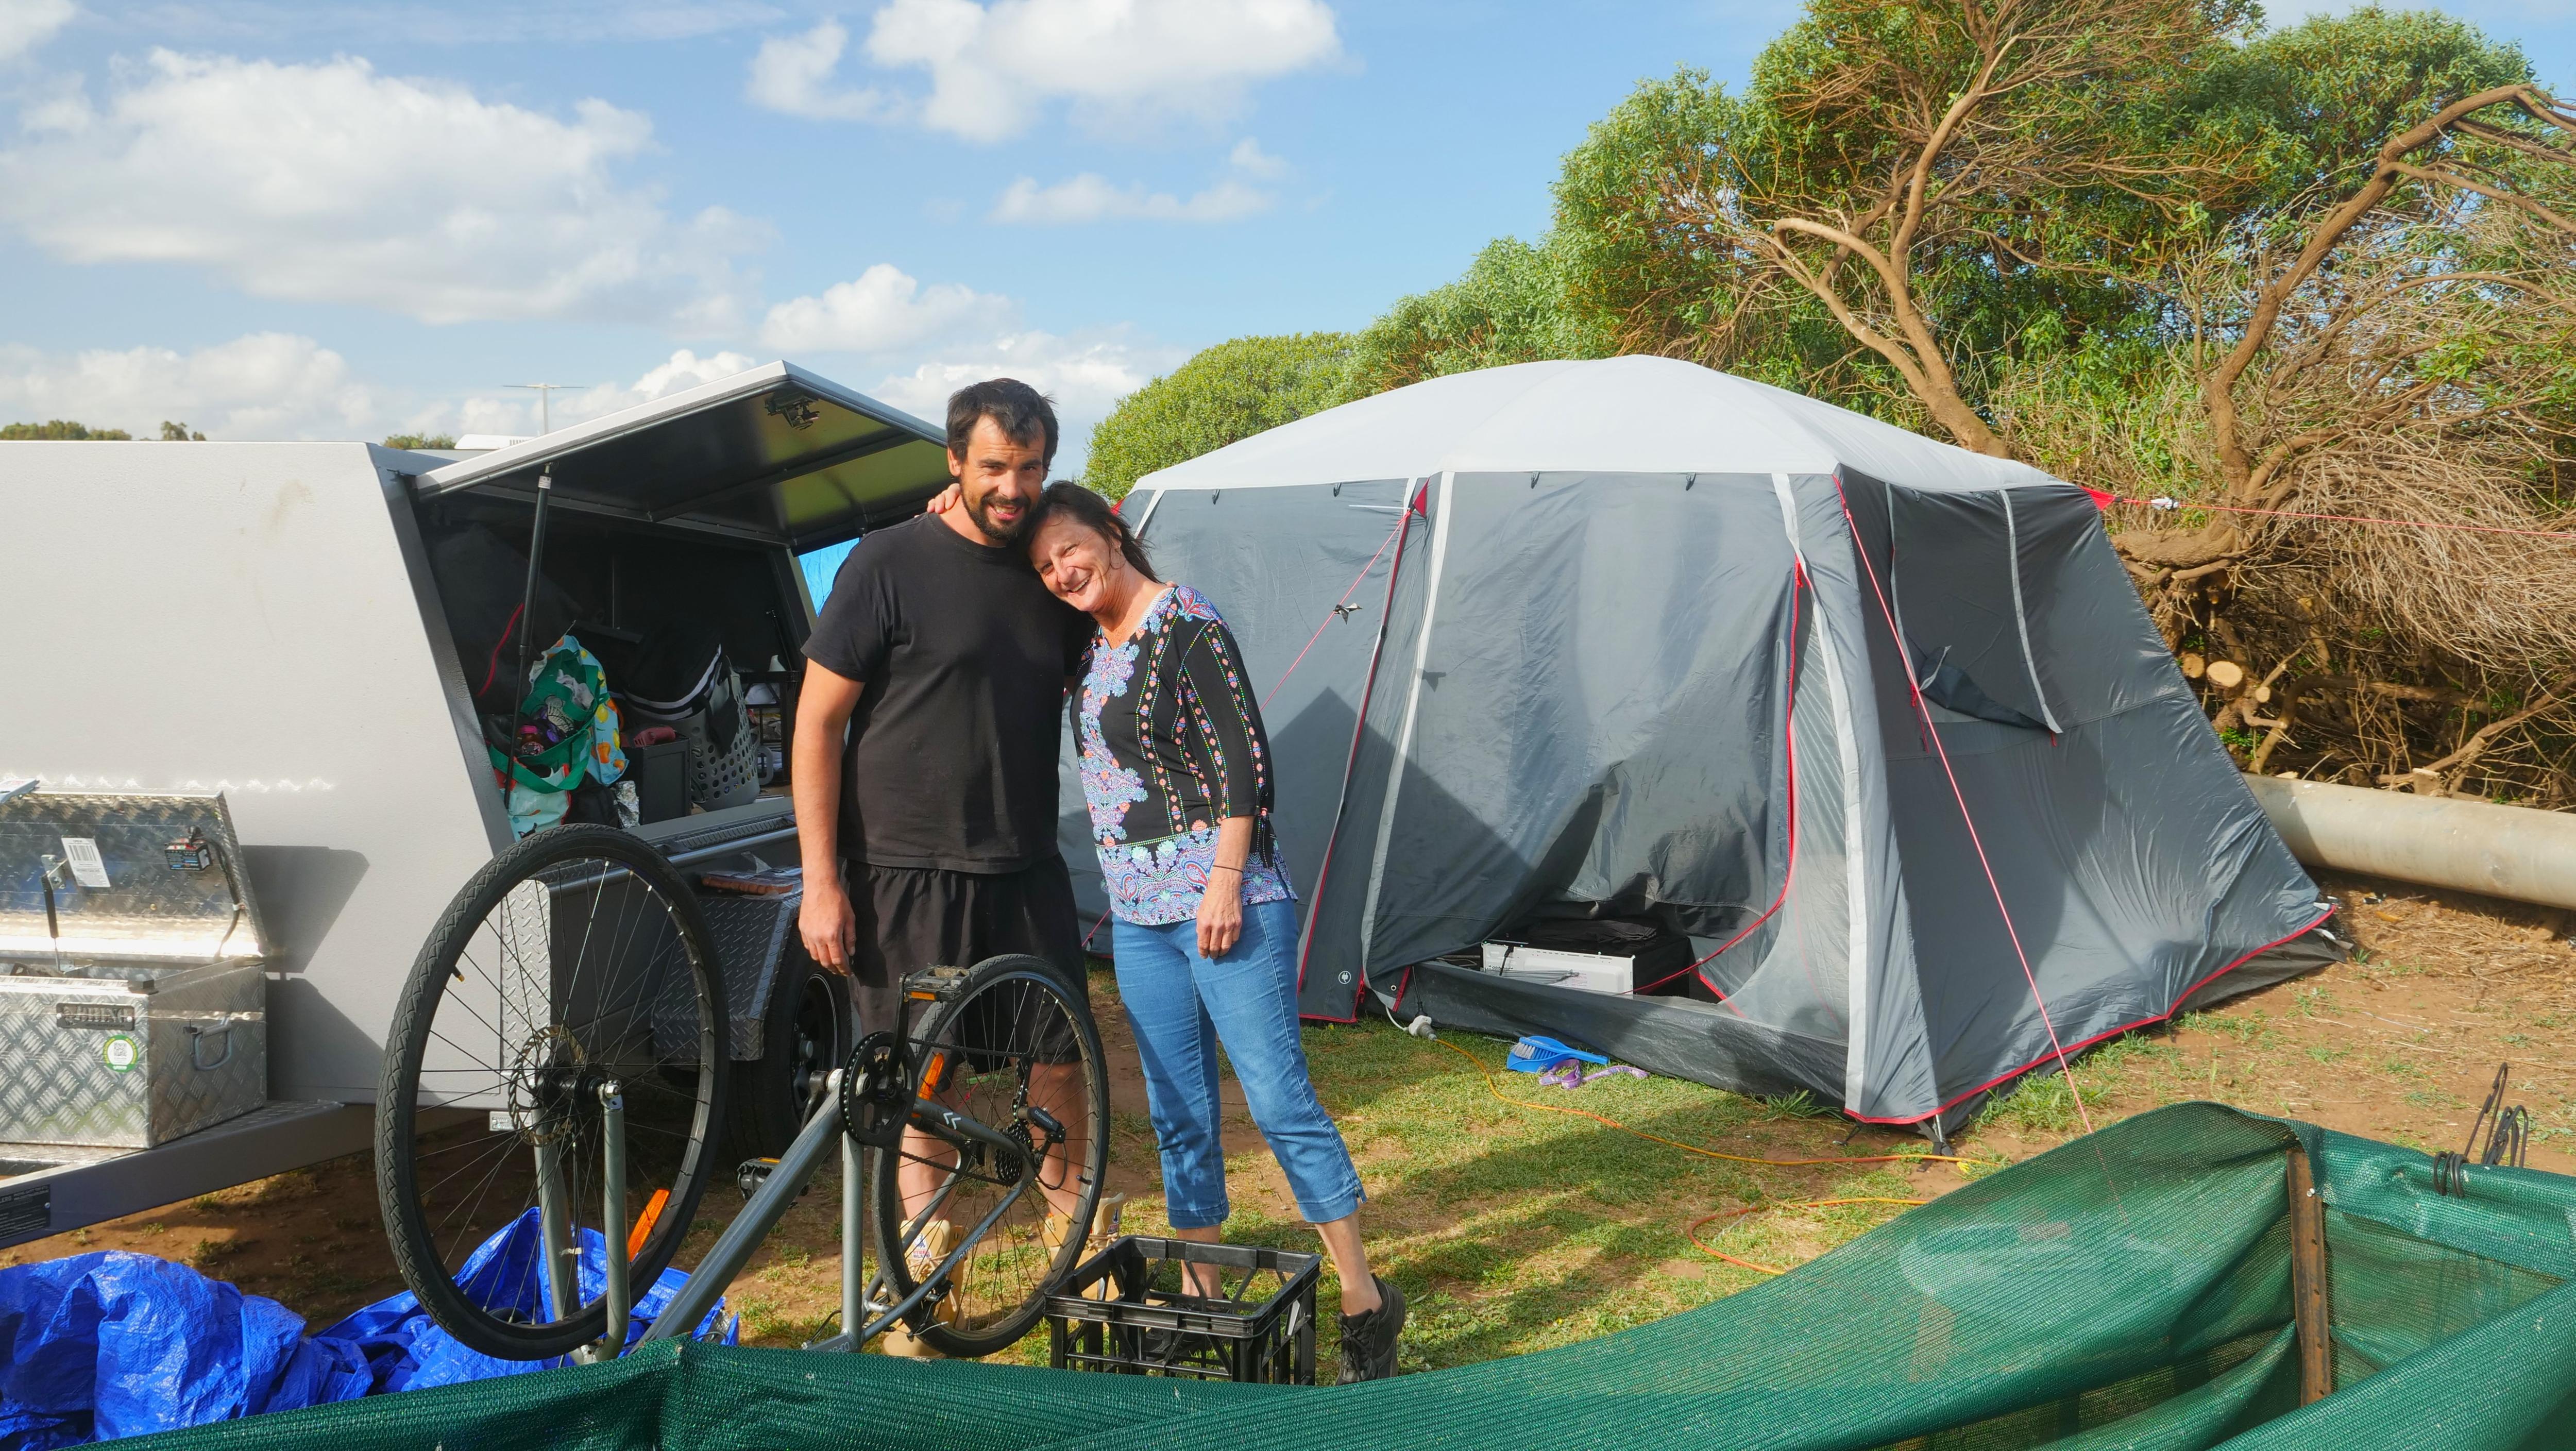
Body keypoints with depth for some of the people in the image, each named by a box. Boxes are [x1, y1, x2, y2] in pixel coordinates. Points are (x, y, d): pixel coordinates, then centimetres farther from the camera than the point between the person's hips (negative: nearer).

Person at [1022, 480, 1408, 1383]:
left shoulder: (1184, 623, -10)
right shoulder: (1093, 643, 12)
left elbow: (1242, 758, -14)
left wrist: (1226, 882, -19)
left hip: (1223, 905, -8)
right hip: (1139, 916, 8)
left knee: (1279, 1099, -6)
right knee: (1178, 1117, 12)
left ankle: (1365, 1303, 7)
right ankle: (1202, 1300, 23)